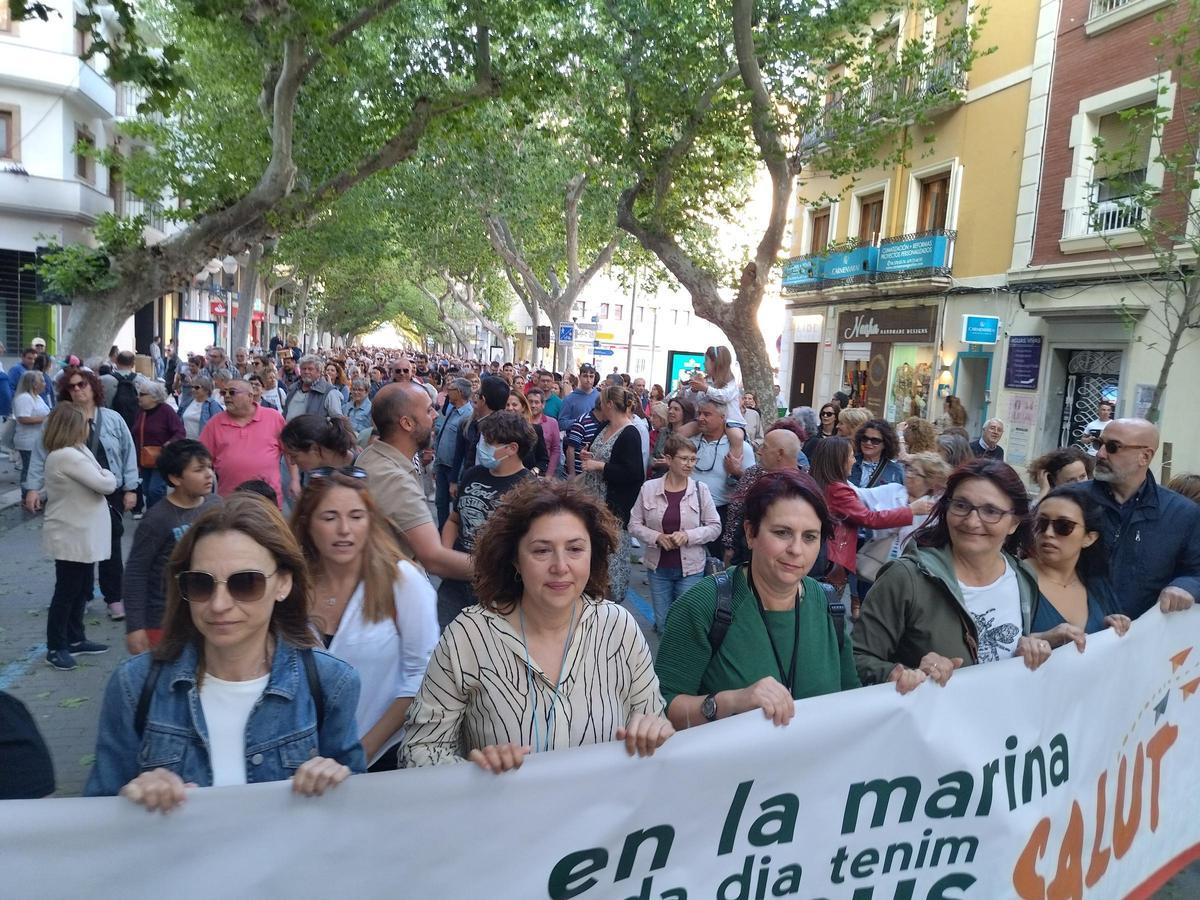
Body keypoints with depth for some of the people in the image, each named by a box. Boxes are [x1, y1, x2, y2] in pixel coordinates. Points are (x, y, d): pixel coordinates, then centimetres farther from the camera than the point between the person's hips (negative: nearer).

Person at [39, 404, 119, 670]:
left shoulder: (71, 453, 11)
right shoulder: (68, 456, -22)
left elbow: (89, 483, 9)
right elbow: (105, 485, -21)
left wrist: (101, 475, -9)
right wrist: (108, 475, -2)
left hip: (80, 534, 10)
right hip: (71, 537, -10)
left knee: (80, 590, 18)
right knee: (66, 592, 2)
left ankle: (75, 639, 29)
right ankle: (56, 647, 15)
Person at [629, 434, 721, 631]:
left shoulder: (700, 489, -7)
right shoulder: (649, 488, -6)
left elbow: (715, 527, -4)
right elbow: (634, 524, -1)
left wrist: (688, 536, -18)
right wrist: (657, 537, -17)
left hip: (690, 568, -1)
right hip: (658, 567, 1)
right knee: (663, 626, 14)